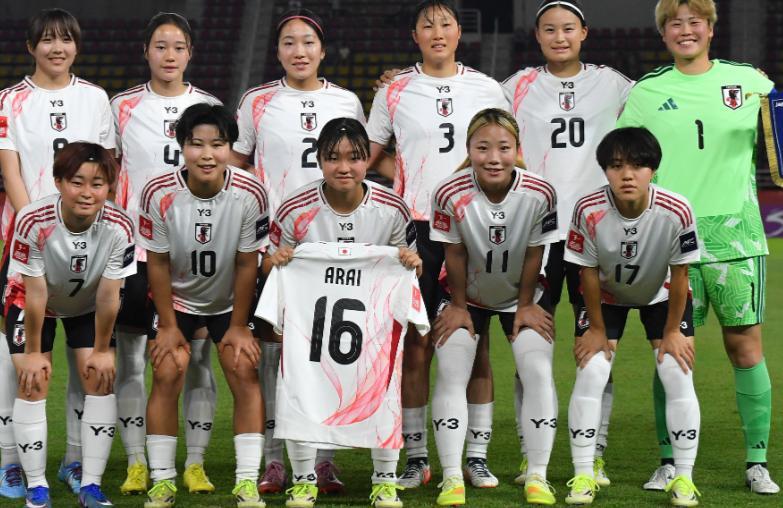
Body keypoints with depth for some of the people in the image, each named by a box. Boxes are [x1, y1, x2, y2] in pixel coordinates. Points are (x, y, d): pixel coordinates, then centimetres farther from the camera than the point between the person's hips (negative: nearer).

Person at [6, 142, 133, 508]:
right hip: (32, 303, -2)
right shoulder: (33, 222, -37)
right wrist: (33, 352, -17)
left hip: (88, 306, 2)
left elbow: (108, 296, -20)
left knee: (101, 379, -8)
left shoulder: (119, 227, -31)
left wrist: (102, 350, -11)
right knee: (33, 381, -11)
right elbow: (35, 294, -26)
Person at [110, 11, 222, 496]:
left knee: (198, 357, 1)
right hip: (136, 246, 0)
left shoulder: (210, 107, 7)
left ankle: (195, 464, 8)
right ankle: (137, 464, 8)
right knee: (131, 358, 0)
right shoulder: (124, 107, 5)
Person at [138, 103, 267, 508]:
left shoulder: (250, 194, -25)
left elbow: (246, 265, -14)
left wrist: (238, 325, -9)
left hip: (230, 300, 0)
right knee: (167, 374, -12)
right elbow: (158, 264, -13)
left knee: (244, 372, -11)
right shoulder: (159, 194, -25)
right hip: (176, 298, 0)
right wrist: (168, 325, -9)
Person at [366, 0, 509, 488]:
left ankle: (478, 455, 8)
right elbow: (372, 154, 14)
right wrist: (406, 183, 1)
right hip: (416, 227, 0)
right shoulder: (395, 91, 6)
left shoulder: (486, 89, 8)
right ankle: (416, 456, 7)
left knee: (475, 343, 1)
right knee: (415, 344, -1)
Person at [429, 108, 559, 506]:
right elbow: (455, 255, -14)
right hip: (466, 297, 0)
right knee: (450, 374, -11)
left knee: (538, 373, -12)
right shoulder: (450, 194, -28)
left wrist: (525, 306, -5)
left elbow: (534, 254, -12)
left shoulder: (540, 194, -26)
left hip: (521, 295, 0)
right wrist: (459, 307, -6)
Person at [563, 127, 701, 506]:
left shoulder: (676, 212, -34)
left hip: (661, 294, 0)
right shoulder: (589, 211, -32)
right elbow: (588, 272, -18)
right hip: (606, 295, 0)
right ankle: (583, 476, 3)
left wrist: (672, 331, -10)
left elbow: (679, 275, -19)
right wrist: (597, 328, -9)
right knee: (590, 375, -8)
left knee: (678, 378, -8)